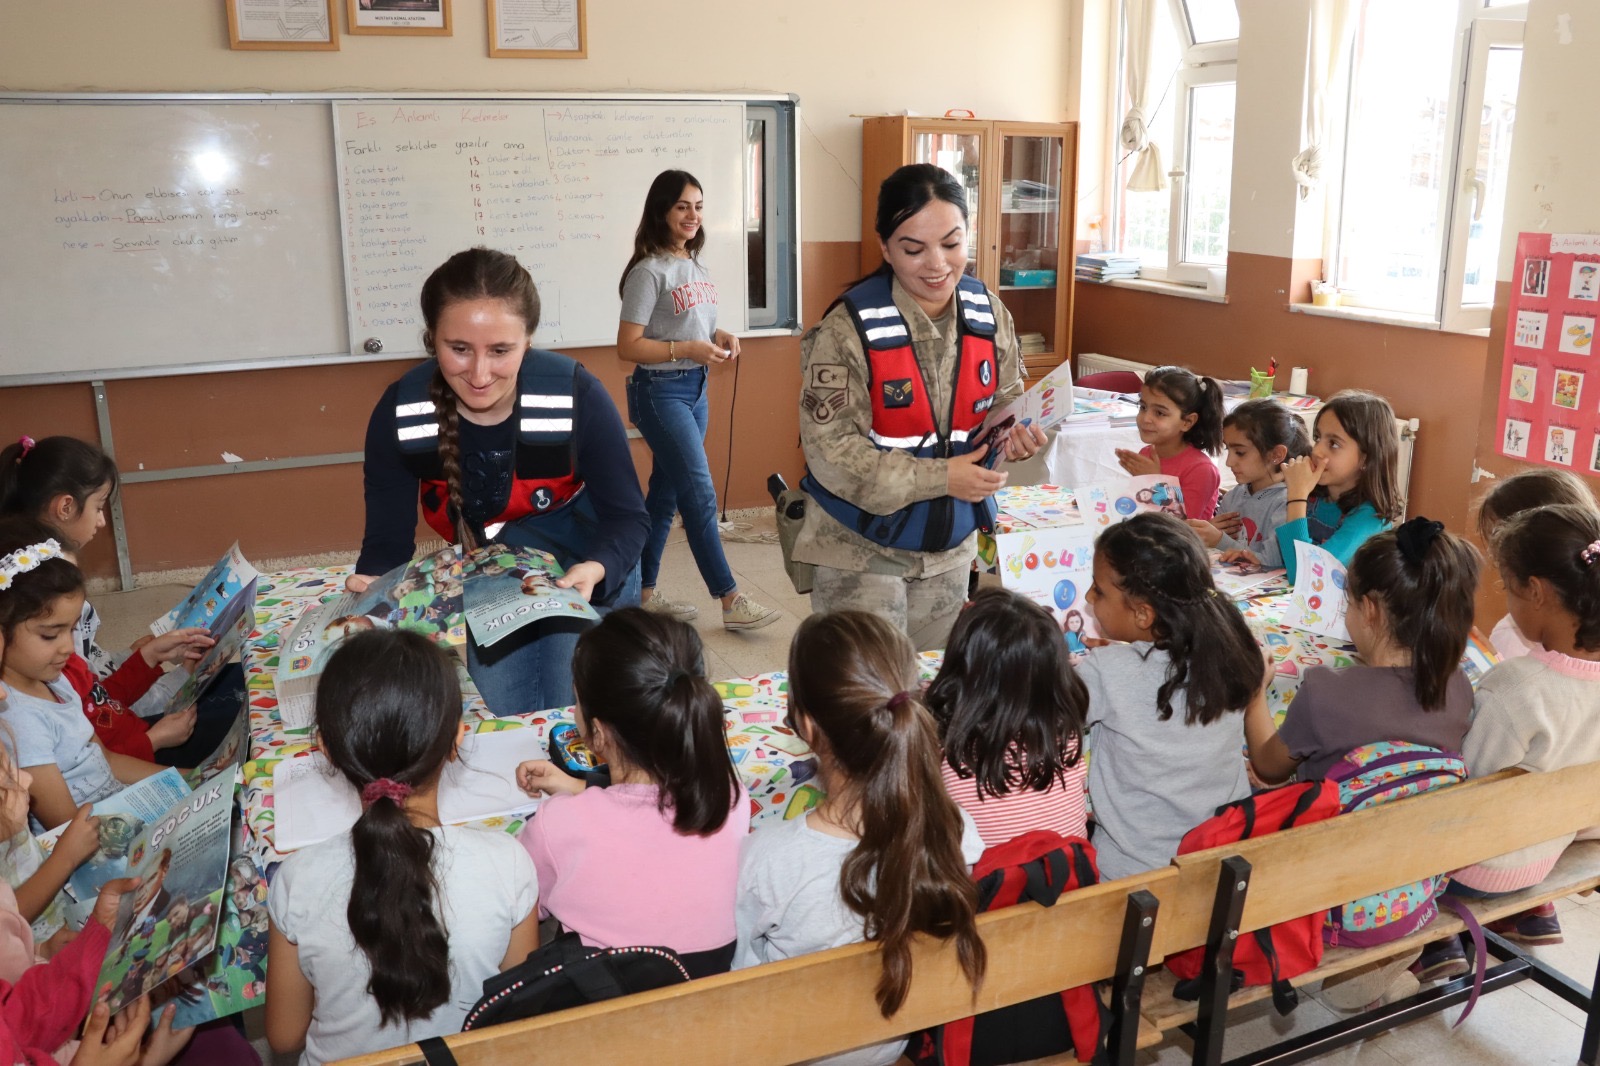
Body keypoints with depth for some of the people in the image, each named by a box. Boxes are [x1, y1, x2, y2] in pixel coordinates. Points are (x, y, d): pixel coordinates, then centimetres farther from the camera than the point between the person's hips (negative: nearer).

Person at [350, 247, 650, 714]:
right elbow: (389, 537, -17)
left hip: (587, 571, -2)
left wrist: (596, 570, -42)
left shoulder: (576, 395, -29)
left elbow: (626, 516, -21)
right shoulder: (399, 413, -23)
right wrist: (372, 585, -40)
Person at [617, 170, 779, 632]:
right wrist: (688, 350, -23)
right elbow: (628, 346, -16)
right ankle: (731, 601, -2)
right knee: (700, 495, -8)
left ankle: (645, 593, 23)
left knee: (666, 493, 13)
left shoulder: (695, 265, 11)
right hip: (661, 391, -8)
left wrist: (719, 337, 0)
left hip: (696, 389, 8)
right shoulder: (649, 272, -13)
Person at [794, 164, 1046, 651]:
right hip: (860, 547, -5)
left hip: (950, 543, 5)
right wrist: (939, 478, -25)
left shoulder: (989, 313, -3)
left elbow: (1004, 402, 9)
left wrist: (1015, 432, -15)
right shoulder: (850, 325, -20)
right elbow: (830, 449, -21)